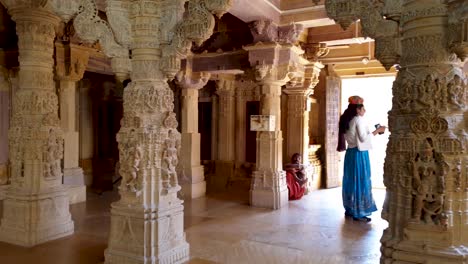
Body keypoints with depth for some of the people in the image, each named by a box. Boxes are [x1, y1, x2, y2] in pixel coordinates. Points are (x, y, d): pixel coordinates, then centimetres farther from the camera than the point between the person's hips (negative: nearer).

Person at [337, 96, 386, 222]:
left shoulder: (348, 121, 13)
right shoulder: (358, 119, -13)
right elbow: (363, 138, -15)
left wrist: (373, 132, 20)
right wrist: (377, 131, -8)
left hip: (350, 153, 9)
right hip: (359, 153, -9)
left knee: (351, 181, 13)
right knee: (360, 181, -3)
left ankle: (350, 209, 22)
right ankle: (359, 212, 2)